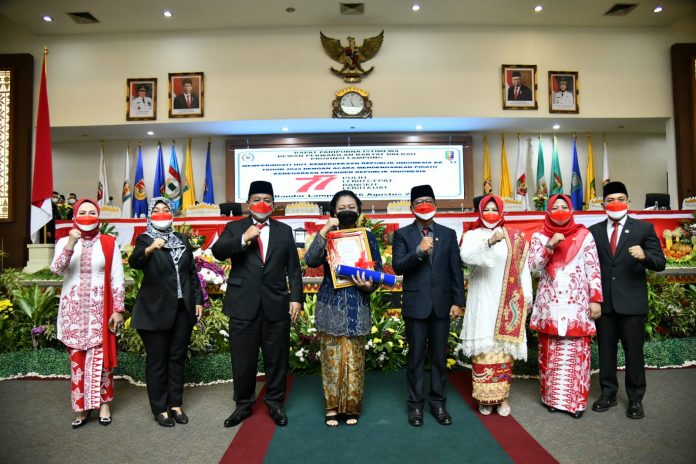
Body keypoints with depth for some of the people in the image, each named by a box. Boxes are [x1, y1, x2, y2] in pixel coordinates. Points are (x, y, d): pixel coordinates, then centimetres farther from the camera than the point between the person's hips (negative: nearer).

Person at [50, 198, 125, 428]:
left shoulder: (109, 243, 0)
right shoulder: (65, 241, 4)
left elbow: (117, 279, -2)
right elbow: (56, 269, -13)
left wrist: (118, 309, -6)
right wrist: (70, 245, -27)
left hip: (100, 310, -1)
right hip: (73, 310, 2)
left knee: (101, 357, 3)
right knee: (77, 359, 7)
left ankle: (103, 403, 17)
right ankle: (81, 407, 19)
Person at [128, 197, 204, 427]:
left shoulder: (182, 239, 10)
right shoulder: (145, 239, -3)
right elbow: (134, 262, -24)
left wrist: (198, 300, 7)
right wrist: (150, 249, -43)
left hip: (183, 309, 4)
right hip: (156, 310, -4)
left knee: (178, 358, 12)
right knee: (157, 361, 6)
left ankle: (176, 404, 24)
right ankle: (160, 408, 19)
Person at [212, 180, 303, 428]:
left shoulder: (284, 230, 9)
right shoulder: (234, 228, 6)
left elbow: (293, 268, 7)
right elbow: (217, 251, -12)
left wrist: (296, 297, -1)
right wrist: (243, 238, -24)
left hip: (276, 306, 1)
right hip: (243, 306, -1)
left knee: (276, 359, 11)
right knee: (243, 360, 10)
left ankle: (275, 403, 30)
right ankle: (244, 404, 30)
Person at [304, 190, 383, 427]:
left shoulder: (367, 236, 5)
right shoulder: (327, 236, 4)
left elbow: (378, 269, 6)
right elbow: (311, 260, -14)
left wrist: (369, 285, -14)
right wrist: (324, 231, -18)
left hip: (358, 306, 1)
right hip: (331, 305, 0)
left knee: (354, 357, 5)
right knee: (332, 356, 4)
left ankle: (351, 406, 20)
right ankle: (332, 406, 18)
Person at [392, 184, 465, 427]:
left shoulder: (448, 234, 8)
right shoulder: (402, 234, 2)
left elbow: (456, 269, 6)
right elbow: (398, 267, -9)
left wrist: (458, 301, 0)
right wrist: (419, 251, -21)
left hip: (442, 304, 2)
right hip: (416, 304, -2)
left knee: (439, 356, 10)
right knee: (416, 356, 6)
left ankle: (438, 402, 24)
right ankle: (415, 404, 20)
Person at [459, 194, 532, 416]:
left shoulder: (515, 237, 7)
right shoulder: (472, 236, 2)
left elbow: (523, 268, 8)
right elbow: (466, 257, -19)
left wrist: (527, 298, 4)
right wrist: (489, 242, -32)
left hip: (507, 302, 1)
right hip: (482, 302, -1)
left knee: (504, 347, 4)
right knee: (483, 348, 0)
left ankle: (502, 395, 17)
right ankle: (484, 397, 12)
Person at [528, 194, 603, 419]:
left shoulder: (584, 235, 4)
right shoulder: (539, 237, 5)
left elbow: (593, 269, 2)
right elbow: (533, 265, -5)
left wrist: (595, 299, -3)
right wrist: (550, 246, -18)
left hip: (577, 304, -1)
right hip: (550, 305, 1)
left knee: (577, 352, 1)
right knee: (551, 352, 7)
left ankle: (576, 400, 13)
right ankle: (552, 396, 19)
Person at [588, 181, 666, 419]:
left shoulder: (644, 228, 1)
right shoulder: (594, 231, 7)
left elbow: (660, 263, -4)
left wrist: (644, 256, -26)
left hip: (632, 301, -2)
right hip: (603, 301, 2)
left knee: (634, 351, 7)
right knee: (605, 350, 12)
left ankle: (635, 399, 24)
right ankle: (608, 394, 27)